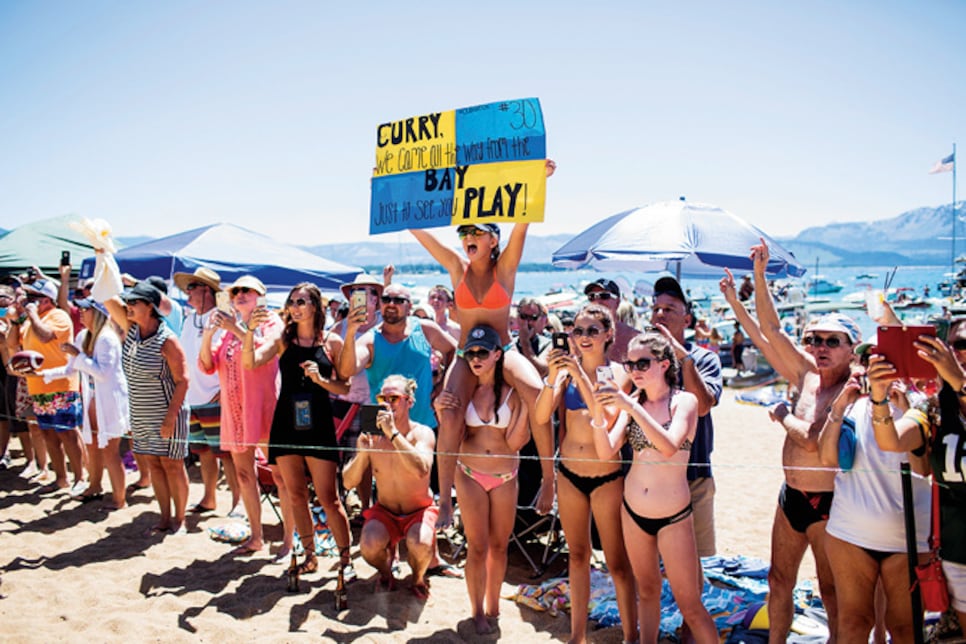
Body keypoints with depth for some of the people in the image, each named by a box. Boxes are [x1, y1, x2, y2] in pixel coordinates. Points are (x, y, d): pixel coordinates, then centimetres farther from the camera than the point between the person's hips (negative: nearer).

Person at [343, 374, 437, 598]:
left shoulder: (422, 433, -15)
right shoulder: (371, 436, -6)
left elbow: (421, 470, -36)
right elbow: (348, 483, -7)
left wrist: (393, 433, -38)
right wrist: (362, 453, -26)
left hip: (420, 511, -2)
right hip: (384, 512, 2)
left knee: (421, 545, -32)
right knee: (369, 547, -27)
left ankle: (418, 578, 6)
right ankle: (385, 574, 11)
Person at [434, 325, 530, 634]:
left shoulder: (512, 391, -11)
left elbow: (515, 442, -12)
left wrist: (525, 408, -24)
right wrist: (441, 411, -20)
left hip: (505, 478, 0)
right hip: (470, 476, 0)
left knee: (499, 545, 13)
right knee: (477, 547, 5)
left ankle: (493, 606, 32)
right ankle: (477, 612, 22)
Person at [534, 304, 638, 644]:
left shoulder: (617, 373, -8)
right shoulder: (567, 369, 0)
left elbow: (607, 419, -23)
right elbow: (542, 416, -10)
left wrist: (581, 375, -27)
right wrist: (552, 376, -24)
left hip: (607, 477, -4)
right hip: (569, 474, 4)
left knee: (617, 562, 3)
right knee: (577, 555, 16)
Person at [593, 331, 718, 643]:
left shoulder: (684, 401, -10)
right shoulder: (632, 403, 1)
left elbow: (670, 446, -28)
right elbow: (606, 452, -6)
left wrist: (631, 406, -33)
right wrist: (598, 413, -22)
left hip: (673, 517, -4)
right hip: (633, 511, 4)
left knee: (689, 605, 1)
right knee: (647, 590, 18)